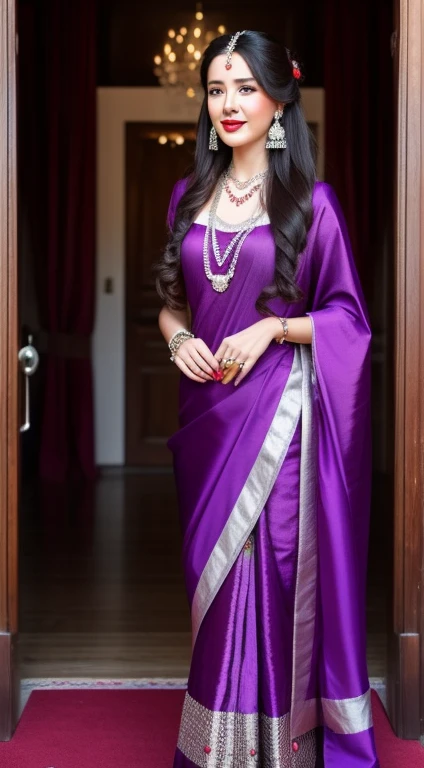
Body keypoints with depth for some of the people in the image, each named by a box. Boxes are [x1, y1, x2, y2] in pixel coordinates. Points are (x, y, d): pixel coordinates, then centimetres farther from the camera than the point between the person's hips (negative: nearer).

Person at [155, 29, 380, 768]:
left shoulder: (310, 201, -3)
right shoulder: (189, 196, 9)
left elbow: (347, 317, -1)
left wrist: (271, 328, -15)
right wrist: (178, 338, -3)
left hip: (278, 412, -4)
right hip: (207, 409, 4)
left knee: (275, 569, -1)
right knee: (212, 570, 9)